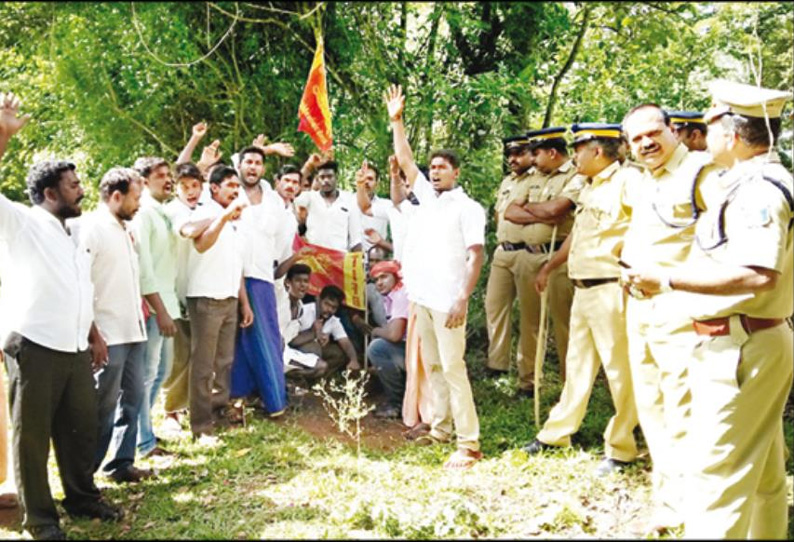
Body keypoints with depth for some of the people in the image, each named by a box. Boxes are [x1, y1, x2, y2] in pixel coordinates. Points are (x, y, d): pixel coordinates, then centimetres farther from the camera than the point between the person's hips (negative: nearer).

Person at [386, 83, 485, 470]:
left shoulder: (468, 207, -4)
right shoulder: (427, 196, 14)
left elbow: (475, 256, -10)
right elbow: (405, 161, 19)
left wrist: (463, 300, -19)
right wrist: (396, 120, 15)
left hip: (448, 301, -7)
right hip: (422, 297, 7)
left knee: (452, 368, -10)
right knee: (432, 366, 12)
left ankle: (469, 443, -7)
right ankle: (441, 427, 22)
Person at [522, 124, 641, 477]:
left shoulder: (628, 180, -11)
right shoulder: (590, 188, 17)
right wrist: (549, 267, 29)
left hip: (610, 290, -9)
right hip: (583, 289, 9)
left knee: (619, 369, 0)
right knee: (578, 365, 18)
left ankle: (620, 449, 12)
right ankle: (557, 432, 29)